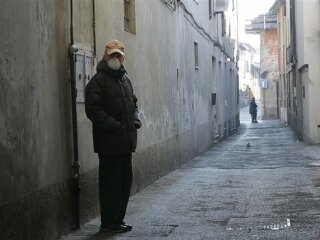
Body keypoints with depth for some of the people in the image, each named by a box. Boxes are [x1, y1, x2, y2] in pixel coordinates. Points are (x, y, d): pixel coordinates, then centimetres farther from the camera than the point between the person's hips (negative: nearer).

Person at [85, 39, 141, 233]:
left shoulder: (125, 79, 18)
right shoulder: (98, 80, -8)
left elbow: (133, 104, 27)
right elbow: (93, 110, -16)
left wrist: (136, 119, 8)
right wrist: (114, 125, -20)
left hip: (125, 141, 8)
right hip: (109, 142, -8)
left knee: (125, 181, 13)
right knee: (111, 182, -3)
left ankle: (118, 219, 24)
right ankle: (109, 222, 7)